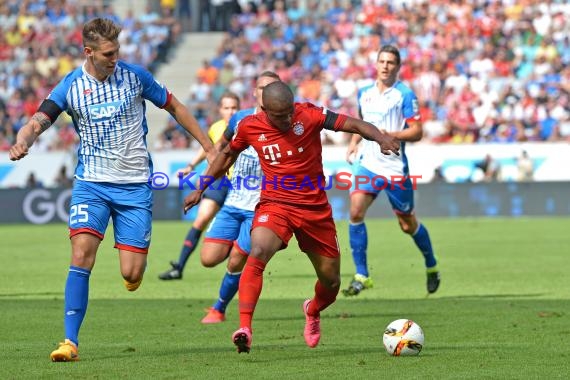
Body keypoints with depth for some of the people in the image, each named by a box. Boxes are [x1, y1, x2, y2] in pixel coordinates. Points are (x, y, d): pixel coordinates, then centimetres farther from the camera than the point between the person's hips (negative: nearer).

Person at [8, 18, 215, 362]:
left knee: (131, 274, -6)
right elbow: (38, 122, -13)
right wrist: (22, 142, -37)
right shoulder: (70, 87, -4)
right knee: (81, 257, -20)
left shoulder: (134, 76, -4)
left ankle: (138, 256, 34)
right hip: (91, 184, 0)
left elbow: (174, 106, 9)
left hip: (135, 185, 0)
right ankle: (71, 341, -14)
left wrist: (209, 147, 9)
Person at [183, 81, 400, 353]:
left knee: (331, 281, 10)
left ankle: (312, 311, 47)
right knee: (258, 253, -32)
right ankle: (244, 328, -38)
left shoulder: (308, 115, -11)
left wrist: (380, 137, -37)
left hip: (315, 207, 1)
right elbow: (227, 156, 14)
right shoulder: (250, 127, -5)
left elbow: (352, 124, -18)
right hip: (274, 205, -1)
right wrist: (200, 190, 17)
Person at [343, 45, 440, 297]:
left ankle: (432, 267, 33)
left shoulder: (405, 95, -8)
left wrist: (389, 135, -24)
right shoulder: (364, 93, 10)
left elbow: (417, 132, -11)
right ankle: (361, 275, -11)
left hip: (395, 167, -4)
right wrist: (354, 141, 9)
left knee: (407, 224, 7)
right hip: (368, 164, 4)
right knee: (355, 212, -17)